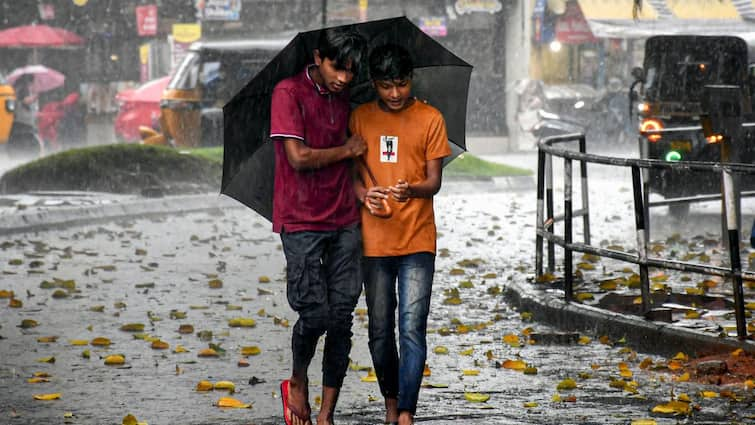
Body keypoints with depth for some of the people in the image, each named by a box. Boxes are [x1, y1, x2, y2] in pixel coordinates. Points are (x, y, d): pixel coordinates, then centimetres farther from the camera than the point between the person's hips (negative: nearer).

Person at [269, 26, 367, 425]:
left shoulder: (343, 98, 12)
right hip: (302, 222, -6)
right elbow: (298, 157, -16)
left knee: (341, 317, 1)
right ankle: (297, 382, 20)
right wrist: (347, 150, -4)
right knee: (315, 314, -9)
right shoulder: (289, 92, -8)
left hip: (344, 221, 6)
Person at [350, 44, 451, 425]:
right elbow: (352, 173, 9)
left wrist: (412, 190, -25)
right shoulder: (360, 118, 6)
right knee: (380, 331, 8)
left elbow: (434, 180, -2)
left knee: (412, 329, -10)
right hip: (375, 240, 2)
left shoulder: (430, 119, 0)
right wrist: (365, 195, -14)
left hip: (417, 241, -2)